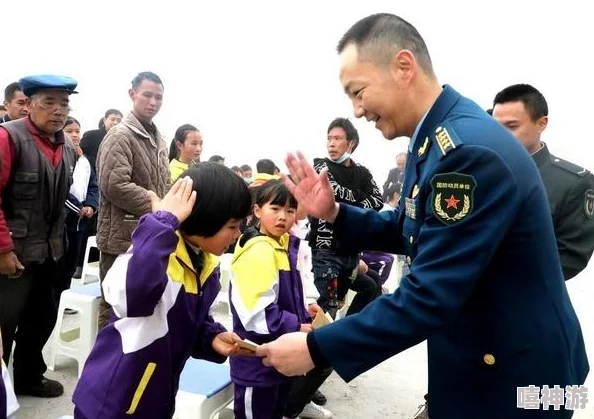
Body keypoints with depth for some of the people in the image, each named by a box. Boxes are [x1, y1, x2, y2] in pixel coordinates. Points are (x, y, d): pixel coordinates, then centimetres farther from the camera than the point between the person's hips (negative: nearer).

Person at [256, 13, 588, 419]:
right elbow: (409, 231, 11)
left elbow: (429, 297, -31)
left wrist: (316, 348, -23)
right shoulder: (435, 138, 0)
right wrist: (335, 213, -4)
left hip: (515, 369, -8)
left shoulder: (469, 149, -30)